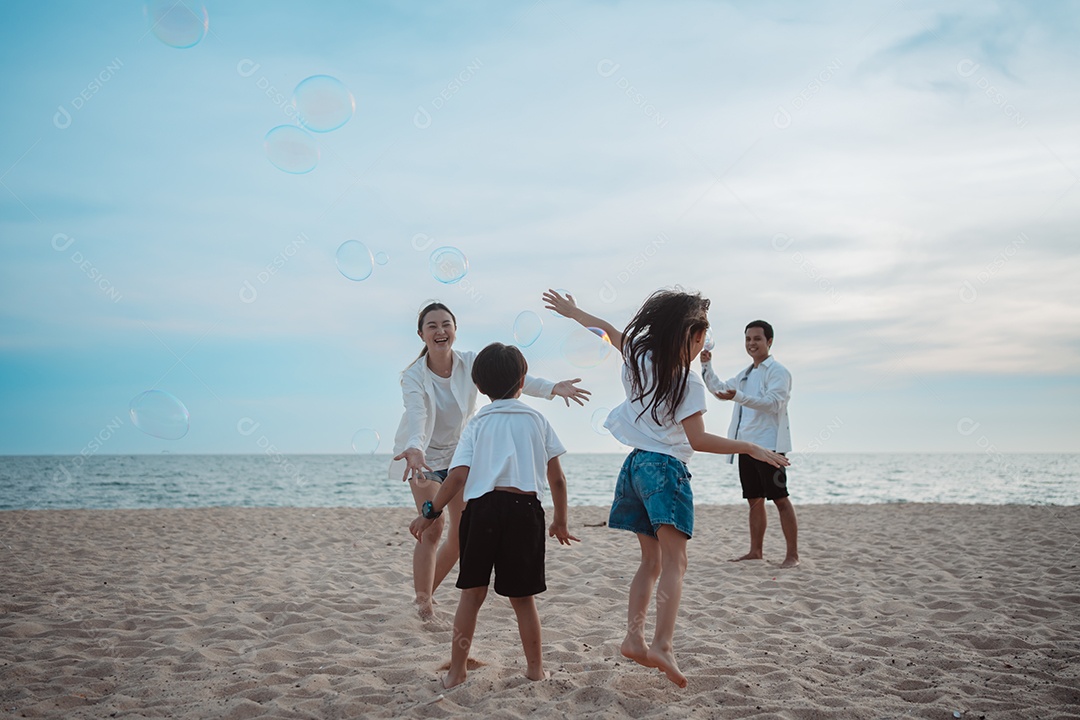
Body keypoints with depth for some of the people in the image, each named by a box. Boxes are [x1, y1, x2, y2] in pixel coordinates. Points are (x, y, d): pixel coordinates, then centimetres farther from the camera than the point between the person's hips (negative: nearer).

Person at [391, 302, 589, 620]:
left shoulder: (471, 363, -15)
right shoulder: (414, 376, -22)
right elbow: (416, 416, -39)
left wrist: (553, 388, -45)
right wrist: (415, 450, -60)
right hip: (426, 456, -4)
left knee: (462, 531, 5)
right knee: (433, 528, -17)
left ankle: (428, 591, 25)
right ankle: (422, 602, -4)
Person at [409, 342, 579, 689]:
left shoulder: (477, 423, 8)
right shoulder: (537, 420, 12)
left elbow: (458, 476, -4)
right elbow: (557, 478, 10)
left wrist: (429, 513, 2)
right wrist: (560, 522, 20)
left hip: (482, 507, 0)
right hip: (525, 509, 1)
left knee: (472, 592, 10)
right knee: (523, 597, 13)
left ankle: (456, 671, 14)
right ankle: (535, 668, 23)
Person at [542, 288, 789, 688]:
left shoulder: (638, 355, 8)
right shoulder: (687, 381, -9)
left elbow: (607, 329, 25)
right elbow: (697, 439, -11)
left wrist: (572, 311, 41)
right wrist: (751, 449, -8)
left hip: (636, 464, 7)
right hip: (666, 468, -7)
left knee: (651, 561, 12)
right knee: (674, 562, -11)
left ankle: (634, 637, 4)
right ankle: (663, 644, -23)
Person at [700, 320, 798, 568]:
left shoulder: (777, 371, -6)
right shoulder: (746, 375, 20)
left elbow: (773, 403, -20)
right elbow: (719, 389, 31)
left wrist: (738, 397, -31)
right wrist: (706, 365, 16)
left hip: (768, 445, -8)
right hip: (746, 445, 8)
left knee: (780, 498, -7)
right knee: (755, 500, 12)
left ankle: (792, 554, -4)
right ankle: (755, 551, 19)